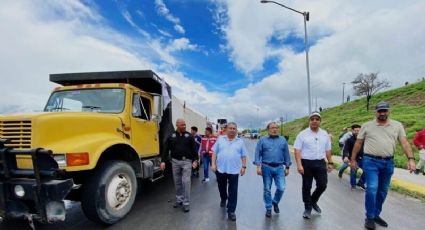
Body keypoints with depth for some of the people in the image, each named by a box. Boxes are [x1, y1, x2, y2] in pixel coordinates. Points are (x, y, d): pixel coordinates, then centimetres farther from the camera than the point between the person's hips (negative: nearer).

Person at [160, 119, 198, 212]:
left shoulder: (189, 136, 0)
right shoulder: (171, 136, 3)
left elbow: (194, 149, 0)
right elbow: (166, 149, 4)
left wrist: (195, 160, -8)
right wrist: (163, 161, -4)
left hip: (187, 161, -2)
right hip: (175, 161, 2)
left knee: (186, 182, -4)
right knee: (177, 182, 13)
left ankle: (186, 203, 5)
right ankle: (179, 199, 29)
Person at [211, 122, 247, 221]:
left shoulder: (240, 142, 4)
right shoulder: (220, 139, 2)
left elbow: (243, 156, 6)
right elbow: (214, 152, 2)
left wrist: (244, 166, -1)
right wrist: (213, 164, -5)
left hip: (234, 170, -1)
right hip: (220, 169, 1)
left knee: (233, 191, 2)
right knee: (222, 187, 20)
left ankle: (231, 211, 12)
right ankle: (223, 199, 49)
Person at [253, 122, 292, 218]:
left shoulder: (283, 140, 7)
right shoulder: (262, 140, 1)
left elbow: (286, 155, 10)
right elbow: (257, 154, -3)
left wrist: (287, 167, 8)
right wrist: (258, 166, -11)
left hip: (279, 167, 2)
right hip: (266, 167, -1)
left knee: (281, 188, -3)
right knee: (267, 189, 7)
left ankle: (275, 202, 27)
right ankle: (268, 208, 24)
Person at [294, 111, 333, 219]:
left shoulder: (325, 134, 8)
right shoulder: (302, 134, -6)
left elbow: (328, 150, 14)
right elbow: (297, 151, -9)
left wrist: (330, 163, 11)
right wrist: (299, 165, -17)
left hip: (320, 163, 3)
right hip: (307, 163, -3)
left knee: (322, 185, 3)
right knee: (306, 187, 7)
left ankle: (313, 201, 32)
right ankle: (308, 208, 24)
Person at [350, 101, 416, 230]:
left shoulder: (397, 125, 7)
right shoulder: (367, 126, 1)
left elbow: (404, 143, 1)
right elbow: (358, 144, 5)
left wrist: (411, 159, -13)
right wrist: (353, 159, 5)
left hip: (388, 163, 3)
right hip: (371, 161, -3)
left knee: (383, 191, 13)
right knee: (372, 189, -10)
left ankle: (376, 214, 29)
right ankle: (369, 217, 5)